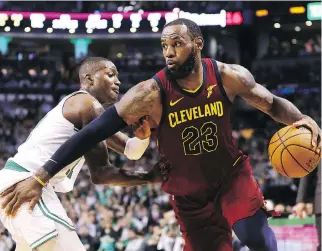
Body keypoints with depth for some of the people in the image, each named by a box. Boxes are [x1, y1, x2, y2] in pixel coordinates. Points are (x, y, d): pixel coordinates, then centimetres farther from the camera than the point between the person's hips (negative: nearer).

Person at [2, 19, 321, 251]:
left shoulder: (228, 77, -17)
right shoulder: (151, 94, -24)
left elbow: (273, 103, 1)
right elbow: (95, 131, -26)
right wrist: (41, 177, -31)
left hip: (231, 174, 1)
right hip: (189, 193, -1)